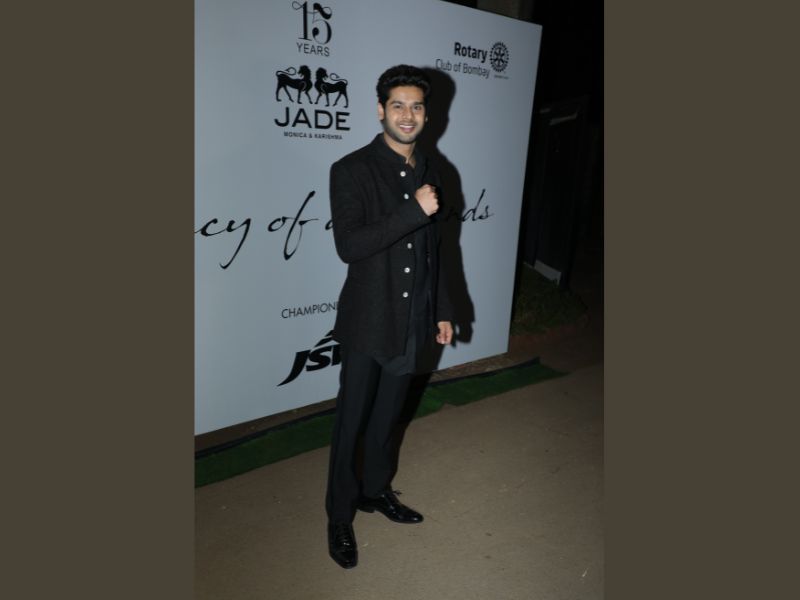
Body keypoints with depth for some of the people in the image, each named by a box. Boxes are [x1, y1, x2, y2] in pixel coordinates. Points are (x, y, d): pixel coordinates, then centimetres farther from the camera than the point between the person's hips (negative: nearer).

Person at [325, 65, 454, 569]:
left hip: (413, 322, 5)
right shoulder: (351, 170, -11)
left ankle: (376, 490, 42)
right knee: (352, 422, 8)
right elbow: (348, 245, -22)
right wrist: (413, 211, -26)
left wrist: (443, 310, 14)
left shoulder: (429, 173, 8)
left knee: (388, 416, 20)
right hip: (368, 323, -5)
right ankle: (340, 516, 28)